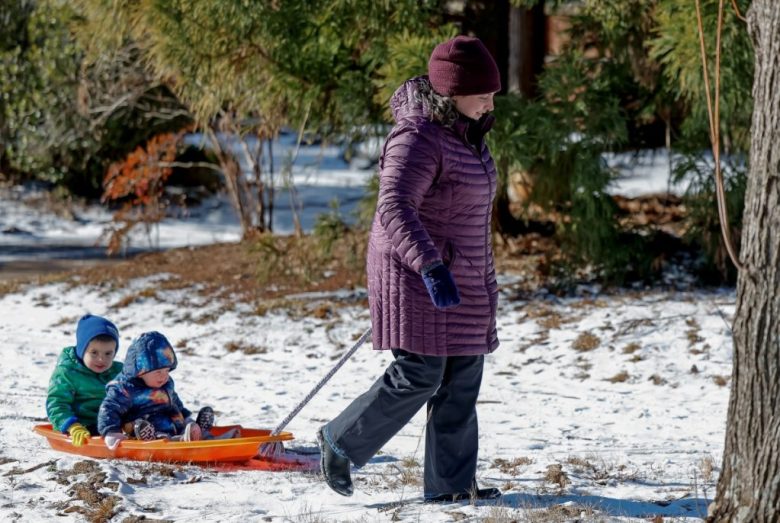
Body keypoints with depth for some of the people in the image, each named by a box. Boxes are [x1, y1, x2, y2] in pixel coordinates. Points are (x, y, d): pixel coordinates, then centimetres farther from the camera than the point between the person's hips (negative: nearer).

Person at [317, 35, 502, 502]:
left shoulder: (464, 131, 9)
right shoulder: (419, 139, -21)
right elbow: (395, 209, -33)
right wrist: (431, 267, -44)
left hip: (463, 277, 9)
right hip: (416, 273, -9)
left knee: (462, 381, 7)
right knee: (419, 376, -9)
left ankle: (452, 482, 12)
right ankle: (341, 442, 10)